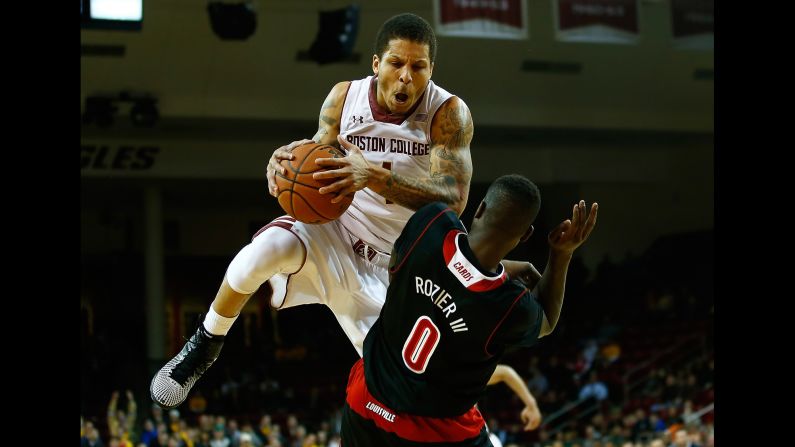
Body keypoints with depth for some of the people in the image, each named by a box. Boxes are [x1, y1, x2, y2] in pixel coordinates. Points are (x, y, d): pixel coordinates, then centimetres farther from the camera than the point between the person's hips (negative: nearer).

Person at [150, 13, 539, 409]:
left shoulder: (449, 113, -17)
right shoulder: (344, 97, -8)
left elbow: (454, 199, -28)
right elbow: (320, 151, 7)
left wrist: (376, 177, -44)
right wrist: (285, 159, -20)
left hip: (392, 266, 0)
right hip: (331, 231, 1)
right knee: (269, 248, -34)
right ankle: (204, 347, -10)